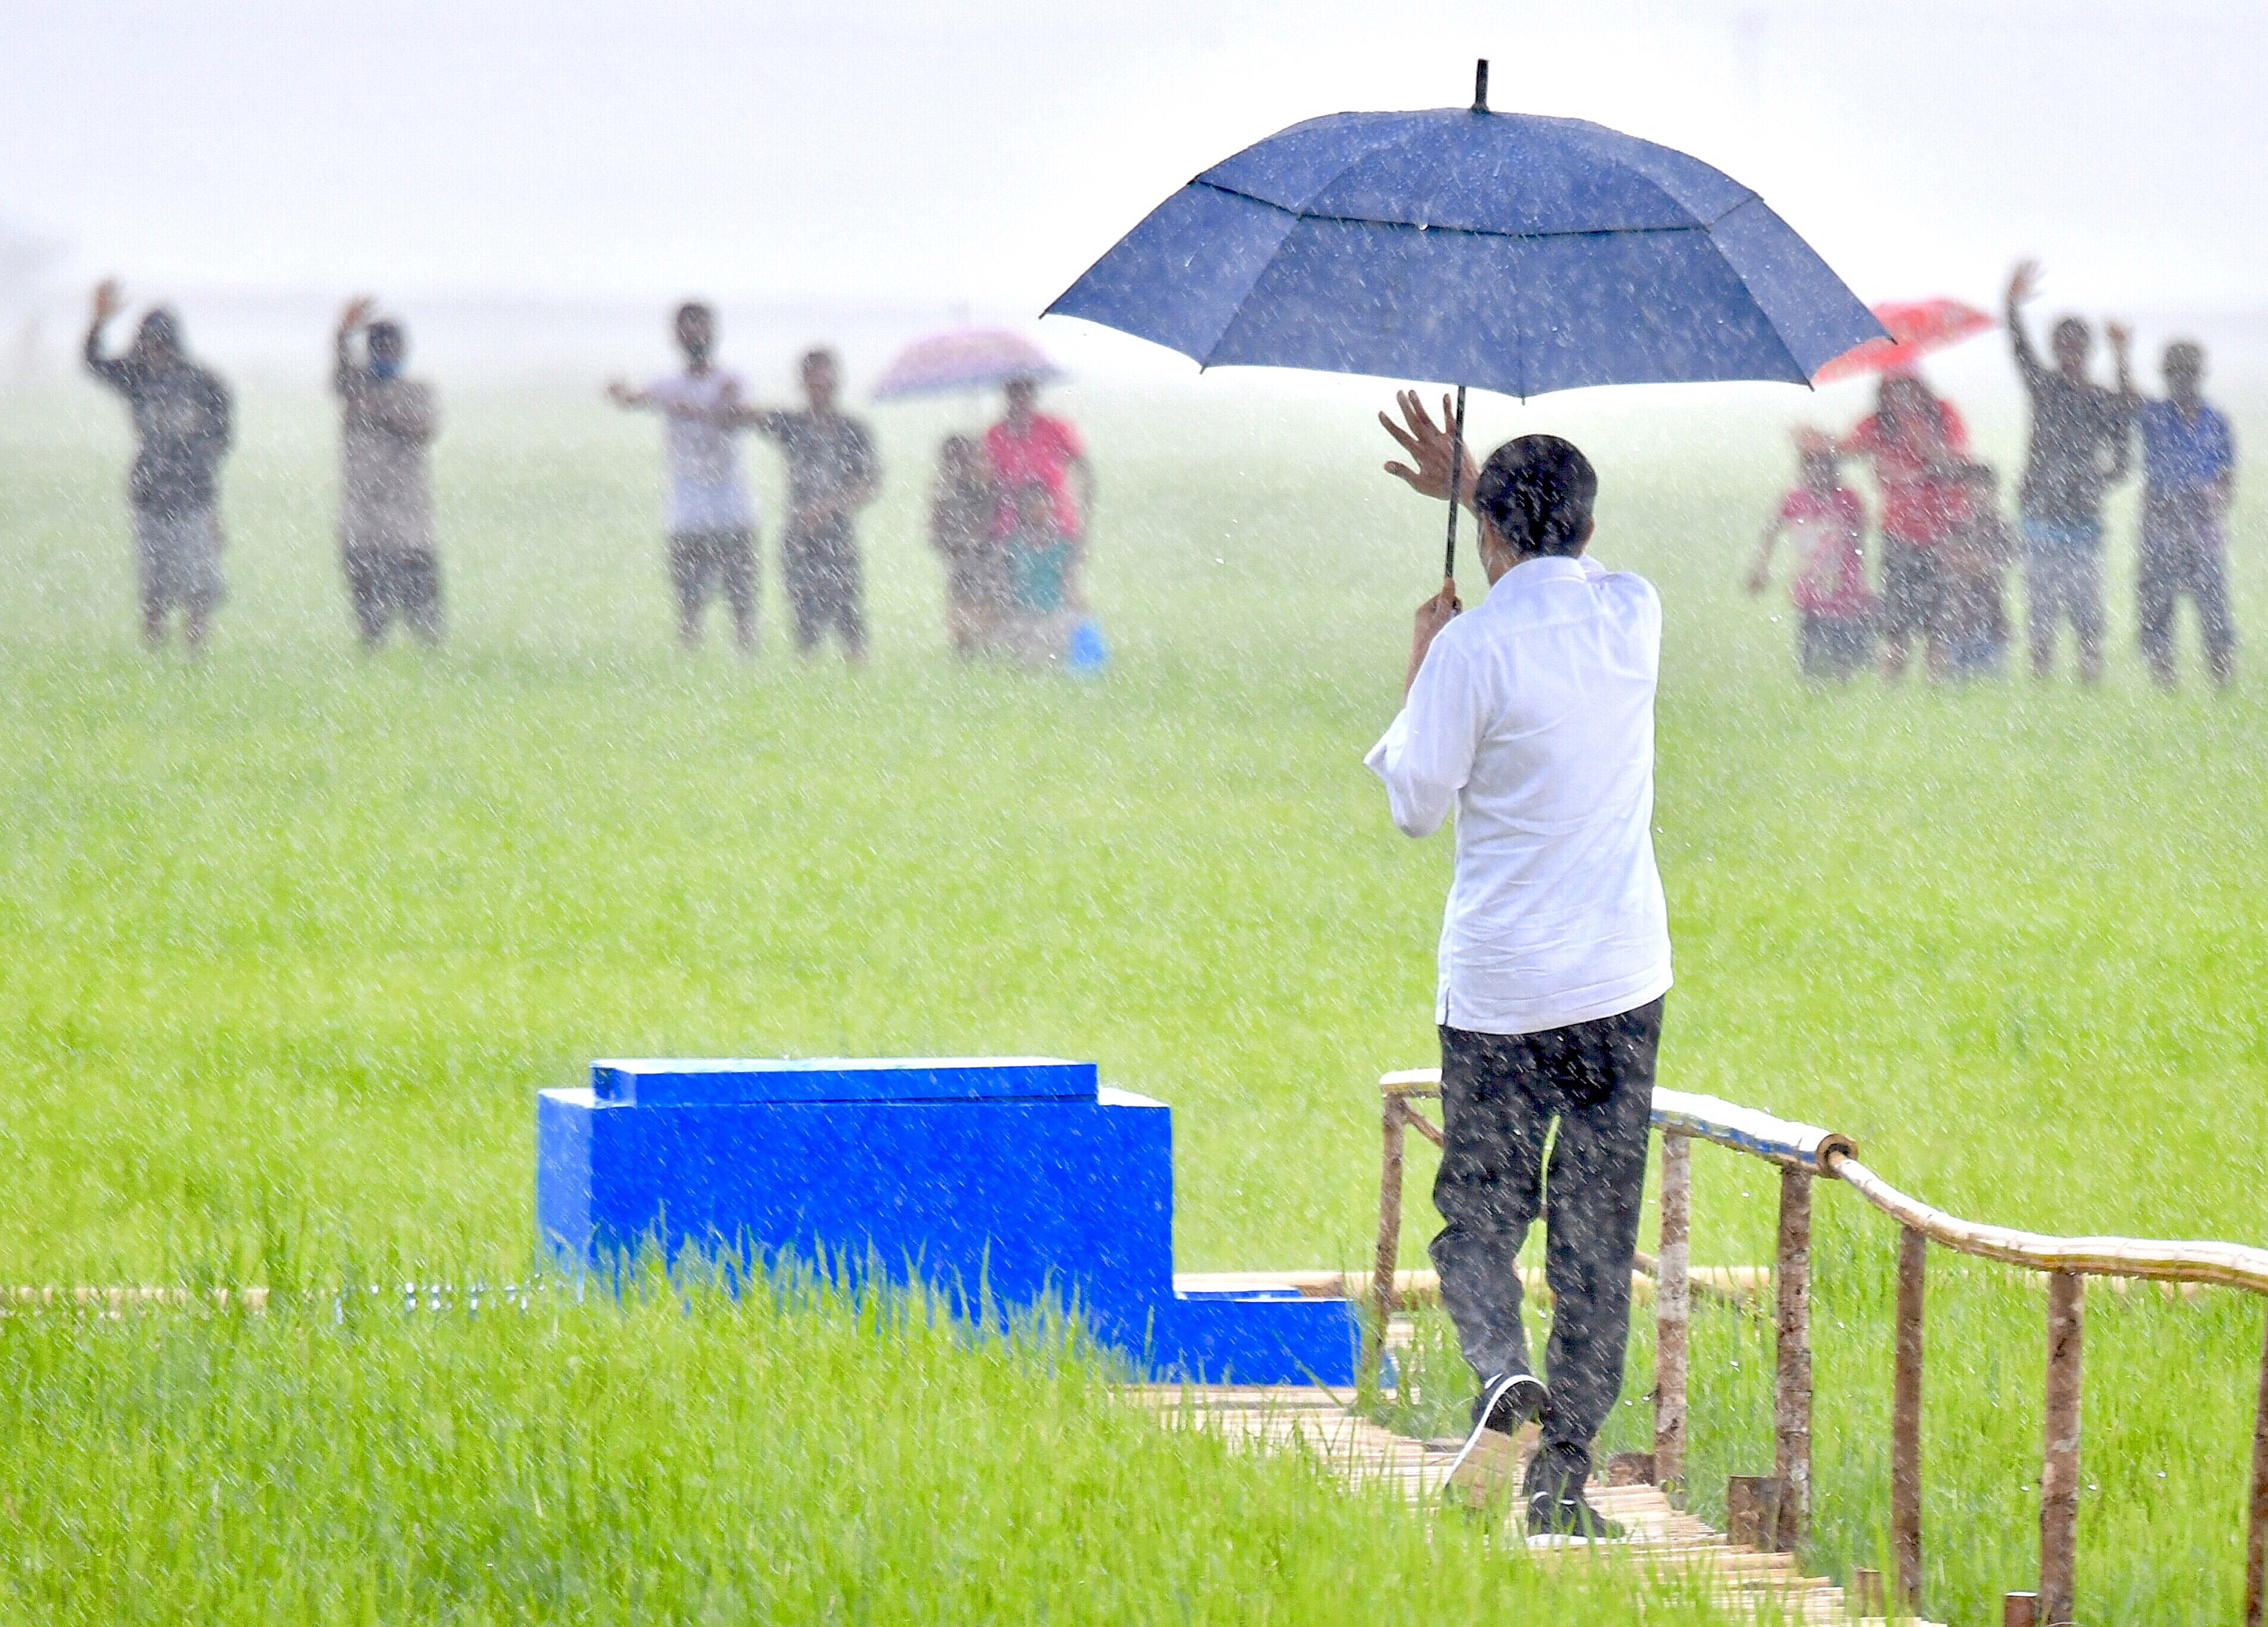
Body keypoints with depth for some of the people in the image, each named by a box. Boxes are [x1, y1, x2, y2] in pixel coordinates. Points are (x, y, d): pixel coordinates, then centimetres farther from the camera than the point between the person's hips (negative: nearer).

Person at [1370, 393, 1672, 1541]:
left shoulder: (1474, 645, -12)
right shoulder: (1634, 615, 3)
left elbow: (1416, 804, -3)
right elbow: (1568, 565, 27)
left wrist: (1417, 669, 8)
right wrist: (1464, 485, 29)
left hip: (1498, 988, -3)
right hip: (1621, 975, 3)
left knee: (1477, 1216, 7)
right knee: (1596, 1239, 7)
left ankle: (1503, 1371, -22)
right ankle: (1563, 1480, 6)